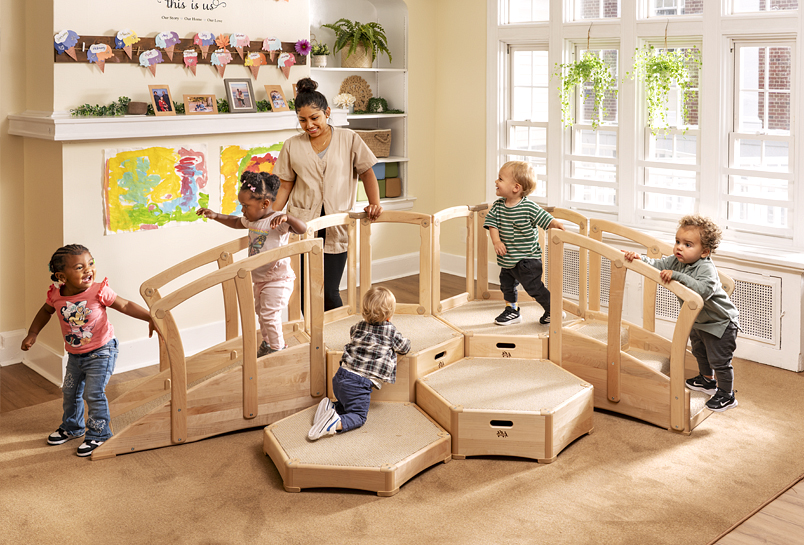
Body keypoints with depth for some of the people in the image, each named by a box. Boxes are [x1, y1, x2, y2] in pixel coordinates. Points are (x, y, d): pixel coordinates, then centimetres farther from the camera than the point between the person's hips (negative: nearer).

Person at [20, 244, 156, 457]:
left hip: (101, 352, -5)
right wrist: (32, 334, 8)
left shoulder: (98, 291, -22)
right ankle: (72, 427, 44)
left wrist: (150, 317, -22)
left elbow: (125, 305, -14)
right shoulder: (56, 296, -12)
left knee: (93, 393, -10)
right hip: (75, 355, 5)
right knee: (70, 392, 20)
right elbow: (46, 311, 11)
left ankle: (99, 434, 9)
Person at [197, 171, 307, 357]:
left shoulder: (278, 222, -23)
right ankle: (267, 342, 41)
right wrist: (215, 216, 14)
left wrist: (287, 217, -52)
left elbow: (303, 229, -36)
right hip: (258, 278, 9)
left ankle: (277, 347, 14)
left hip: (277, 279, -9)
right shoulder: (252, 220, 2)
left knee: (269, 314, -4)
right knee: (261, 312, 22)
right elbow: (235, 222, 23)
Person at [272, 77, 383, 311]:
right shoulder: (292, 146, 7)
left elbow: (367, 172, 7)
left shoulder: (348, 139, 3)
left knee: (329, 294, -4)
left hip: (335, 228, -1)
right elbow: (285, 187, 9)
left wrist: (374, 203, -8)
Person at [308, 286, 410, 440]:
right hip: (360, 383, -6)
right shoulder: (391, 331, 0)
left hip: (340, 376, 6)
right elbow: (405, 347, 16)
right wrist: (405, 341, 39)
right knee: (359, 415, -1)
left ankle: (330, 407, 0)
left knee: (348, 404, 28)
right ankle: (336, 424, -29)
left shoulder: (359, 326, 15)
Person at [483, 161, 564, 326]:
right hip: (507, 260, 7)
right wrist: (496, 241, -17)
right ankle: (512, 311, 37)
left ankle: (554, 310, 14)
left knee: (533, 287, -3)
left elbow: (545, 219, -14)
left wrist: (555, 223, -35)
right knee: (507, 284, 18)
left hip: (527, 260, -7)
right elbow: (492, 223, -2)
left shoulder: (529, 207, -17)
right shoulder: (498, 206, -1)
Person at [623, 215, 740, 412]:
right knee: (699, 351, 28)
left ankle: (727, 395, 18)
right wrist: (640, 258, -26)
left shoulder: (706, 269, -35)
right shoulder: (677, 261, -10)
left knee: (719, 360, -1)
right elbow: (658, 265, -7)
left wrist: (677, 276, -53)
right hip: (699, 320, 9)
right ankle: (708, 381, 51)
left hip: (721, 322, -9)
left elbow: (704, 290, -50)